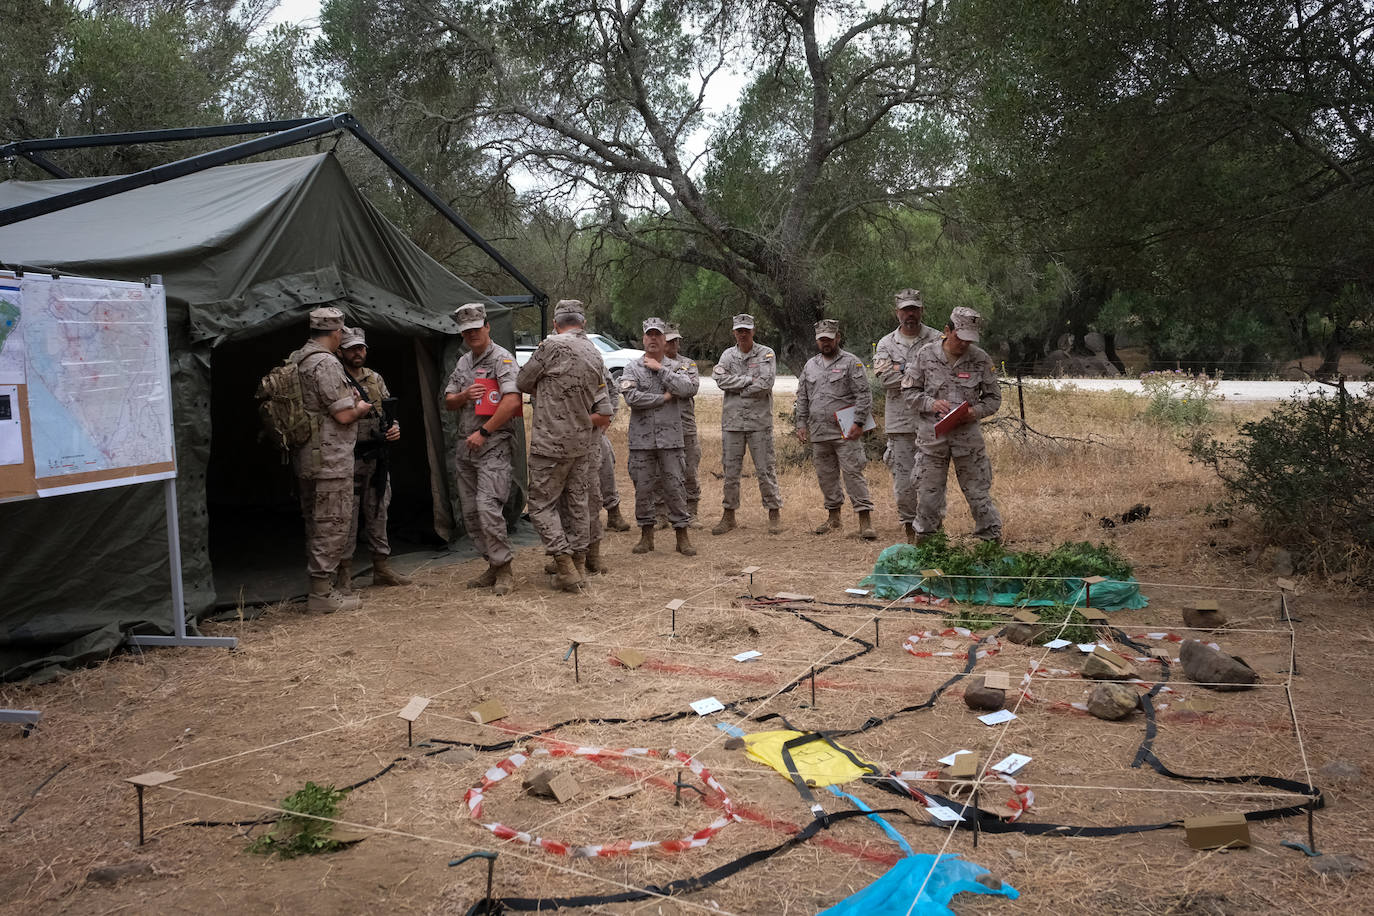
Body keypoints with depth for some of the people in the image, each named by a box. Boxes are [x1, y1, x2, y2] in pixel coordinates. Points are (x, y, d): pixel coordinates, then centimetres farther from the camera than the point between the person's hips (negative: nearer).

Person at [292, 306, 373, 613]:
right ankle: (322, 593, 1)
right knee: (332, 526, -3)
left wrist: (350, 399, 16)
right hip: (330, 459, -10)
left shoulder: (296, 360, 13)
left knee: (316, 525, 16)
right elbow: (344, 415, -19)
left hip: (305, 458, 10)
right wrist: (361, 408, 1)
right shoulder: (326, 363, -17)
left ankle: (320, 587, 24)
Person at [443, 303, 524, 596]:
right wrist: (464, 395, -5)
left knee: (488, 508, -17)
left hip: (493, 445, -8)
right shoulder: (463, 362, 17)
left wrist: (483, 432, -17)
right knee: (470, 512, 9)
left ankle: (504, 571, -7)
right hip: (465, 447, 8)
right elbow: (449, 402, 18)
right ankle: (493, 566, 18)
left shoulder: (502, 358, -8)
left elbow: (511, 401, -19)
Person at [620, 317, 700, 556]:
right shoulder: (632, 369, 4)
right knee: (643, 488, 6)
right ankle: (646, 534, 18)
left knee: (674, 487, 2)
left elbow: (690, 388, -14)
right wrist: (664, 397, -10)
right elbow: (631, 397, -13)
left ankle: (682, 535, 10)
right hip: (641, 439, 0)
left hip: (670, 438, 0)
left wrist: (660, 369, -11)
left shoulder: (676, 367, 6)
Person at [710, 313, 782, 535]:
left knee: (765, 469, 0)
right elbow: (721, 380, -9)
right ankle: (728, 515, 16)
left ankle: (774, 513, 9)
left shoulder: (766, 354, 1)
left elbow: (765, 384, -14)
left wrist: (737, 388, -7)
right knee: (730, 469, 7)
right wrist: (749, 380, -12)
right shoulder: (727, 355, 9)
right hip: (732, 421, 3)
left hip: (759, 421, -3)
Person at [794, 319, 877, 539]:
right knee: (826, 476, 10)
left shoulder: (851, 362, -1)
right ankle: (833, 518, 22)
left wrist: (859, 422, -14)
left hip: (845, 432, -6)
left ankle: (865, 520, -9)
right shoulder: (810, 365, 16)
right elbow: (802, 398, 20)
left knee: (853, 473, -9)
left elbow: (864, 395, -6)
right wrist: (801, 424, 11)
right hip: (818, 434, 6)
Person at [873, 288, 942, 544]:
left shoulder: (937, 339, 6)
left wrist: (902, 369, -13)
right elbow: (884, 376, -8)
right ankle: (909, 528, 16)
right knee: (903, 481, 3)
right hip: (900, 423, 1)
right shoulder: (886, 344, 9)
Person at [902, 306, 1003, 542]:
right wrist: (931, 403, -14)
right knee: (928, 494, 7)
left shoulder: (981, 359, 0)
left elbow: (993, 397, 7)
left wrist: (977, 411, -13)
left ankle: (993, 540, 18)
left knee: (978, 493, 6)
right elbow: (909, 390, 4)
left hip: (968, 435, 0)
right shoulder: (926, 354, -1)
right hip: (932, 436, 0)